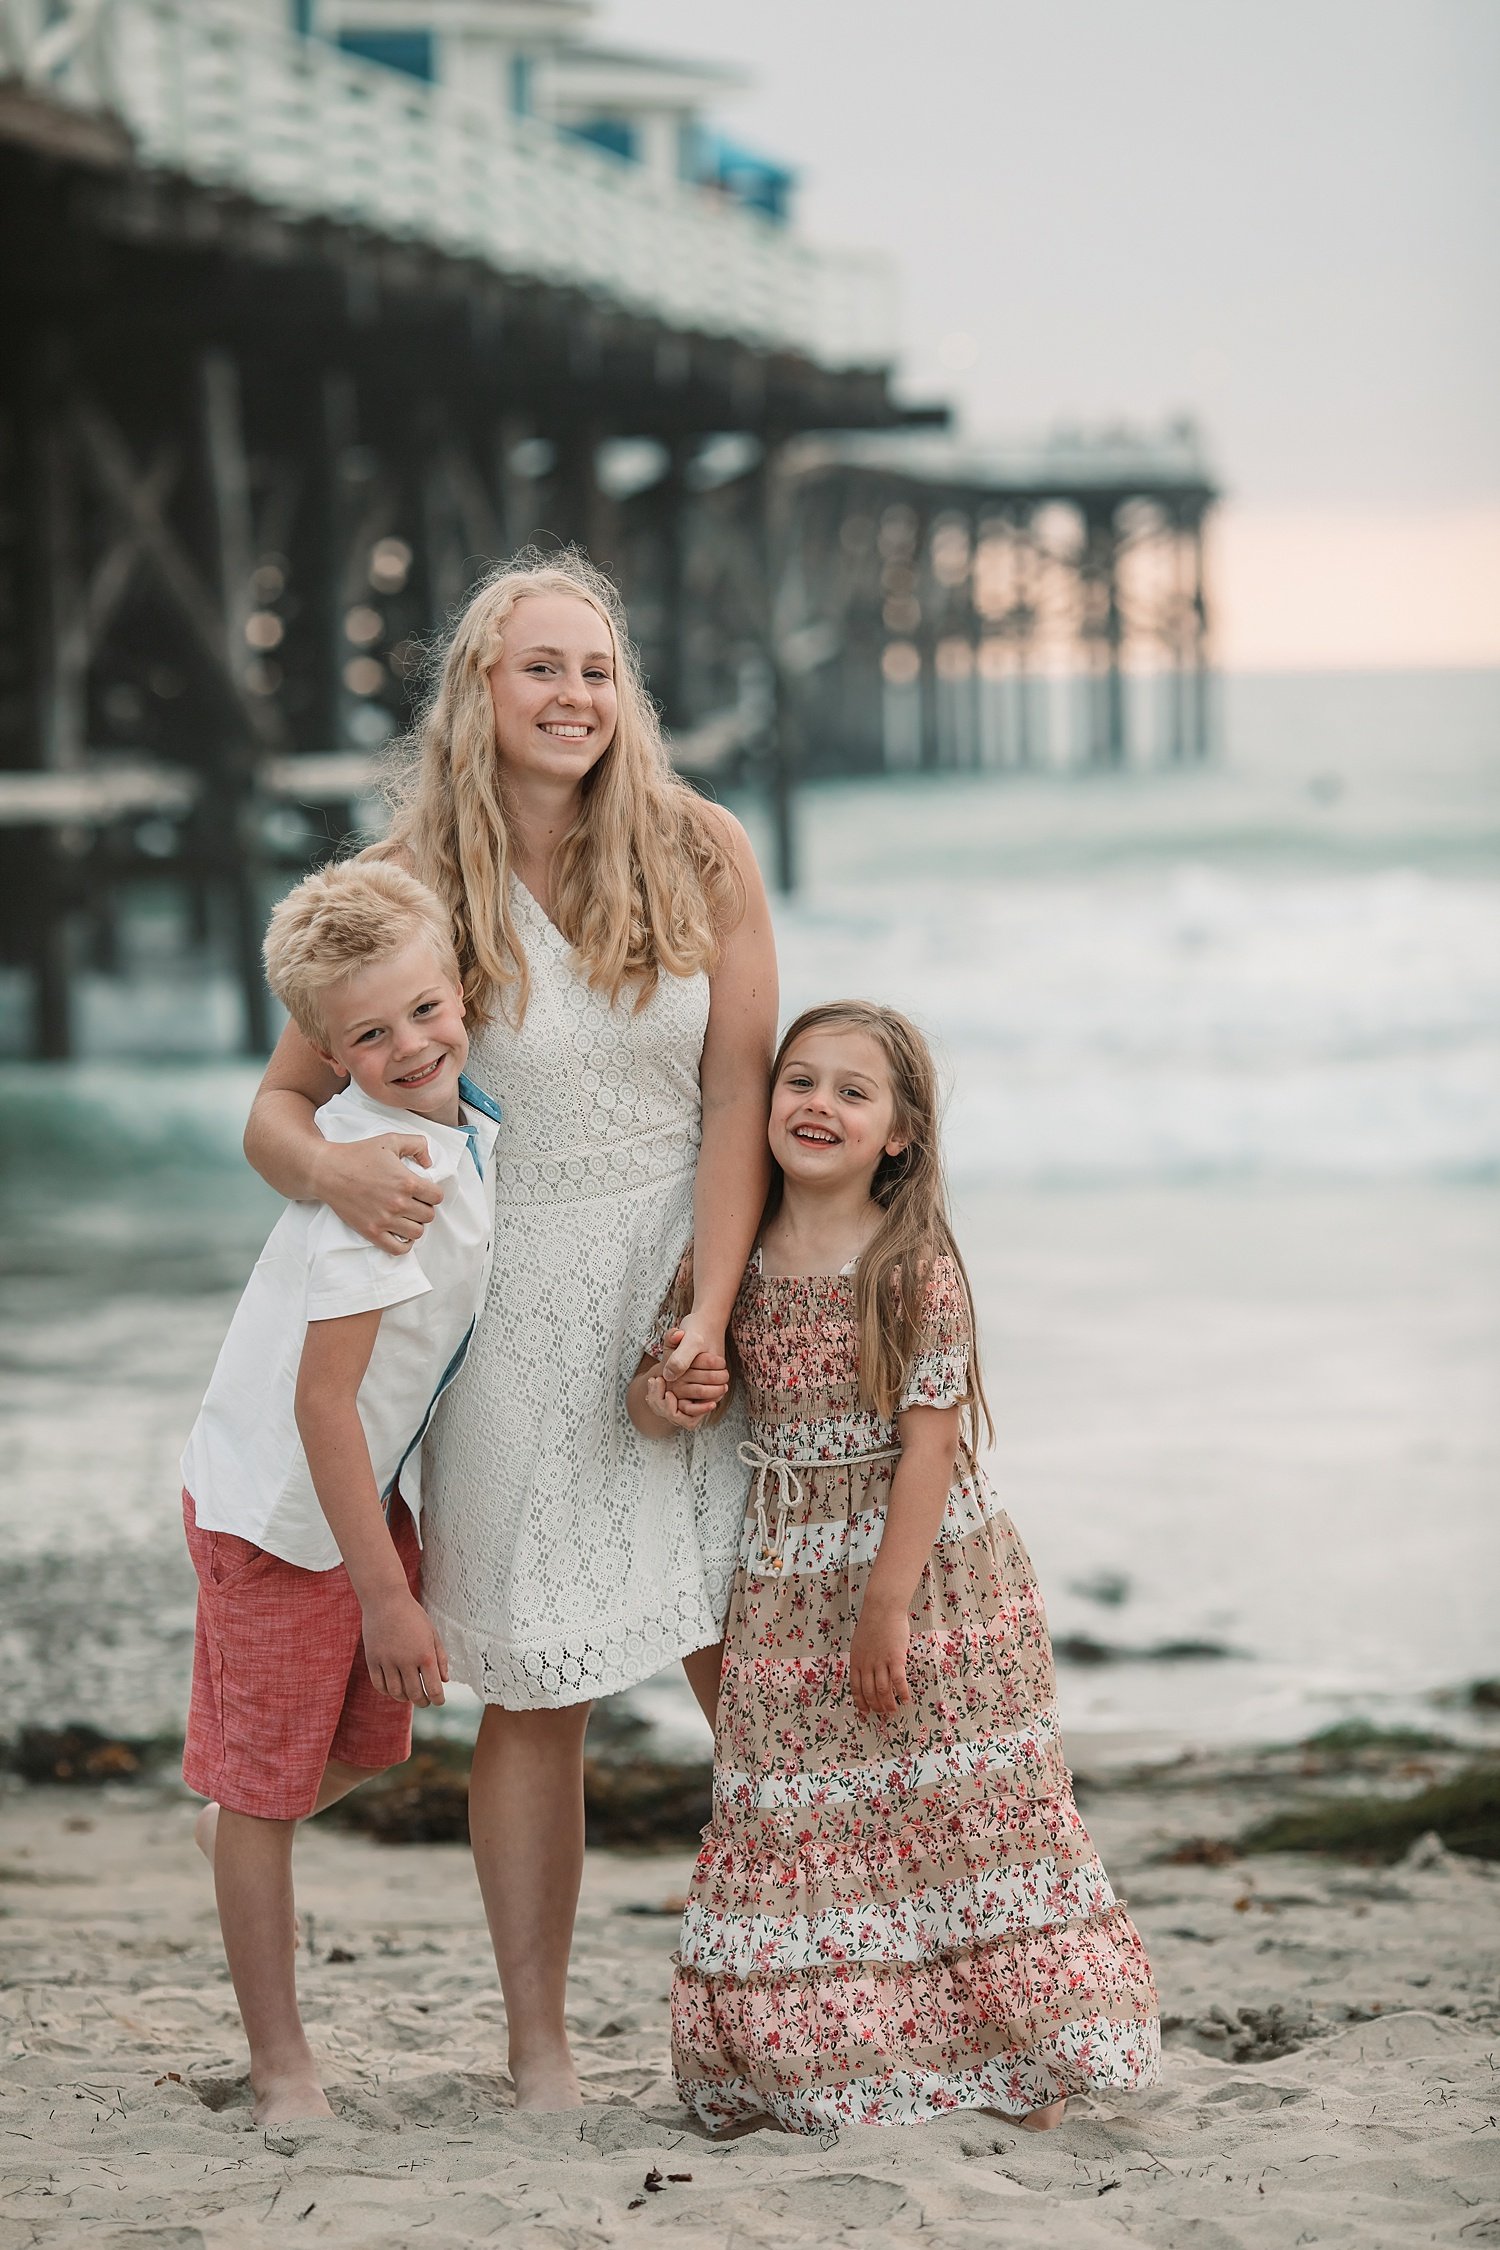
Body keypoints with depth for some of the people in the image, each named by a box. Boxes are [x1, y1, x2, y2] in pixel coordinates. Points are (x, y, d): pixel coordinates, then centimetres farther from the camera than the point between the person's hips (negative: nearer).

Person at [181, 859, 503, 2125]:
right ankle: (280, 2065, 18)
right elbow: (322, 1401, -29)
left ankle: (235, 1825, 55)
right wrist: (388, 1593, -24)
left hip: (375, 1486, 8)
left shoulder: (466, 1129, -5)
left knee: (366, 1745, 23)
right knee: (268, 1782, 6)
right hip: (278, 1503, -8)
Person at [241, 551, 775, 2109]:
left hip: (691, 1282, 1)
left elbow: (737, 1099, -3)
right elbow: (274, 1109, 0)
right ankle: (538, 2049, 9)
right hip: (513, 1309, -1)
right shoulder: (412, 884, -2)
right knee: (539, 1689, 0)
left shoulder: (699, 857, 0)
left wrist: (706, 1316, -13)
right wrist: (334, 1171, -23)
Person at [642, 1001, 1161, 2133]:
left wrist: (888, 1604, -16)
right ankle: (837, 2064, 13)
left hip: (927, 1571, -4)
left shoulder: (918, 1266, -11)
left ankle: (1022, 2064, 12)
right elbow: (661, 1383, 14)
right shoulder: (735, 1262, 3)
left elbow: (931, 1438, -13)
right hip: (788, 1590, 4)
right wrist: (660, 1400, -12)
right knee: (800, 1826, 4)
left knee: (958, 1814, 1)